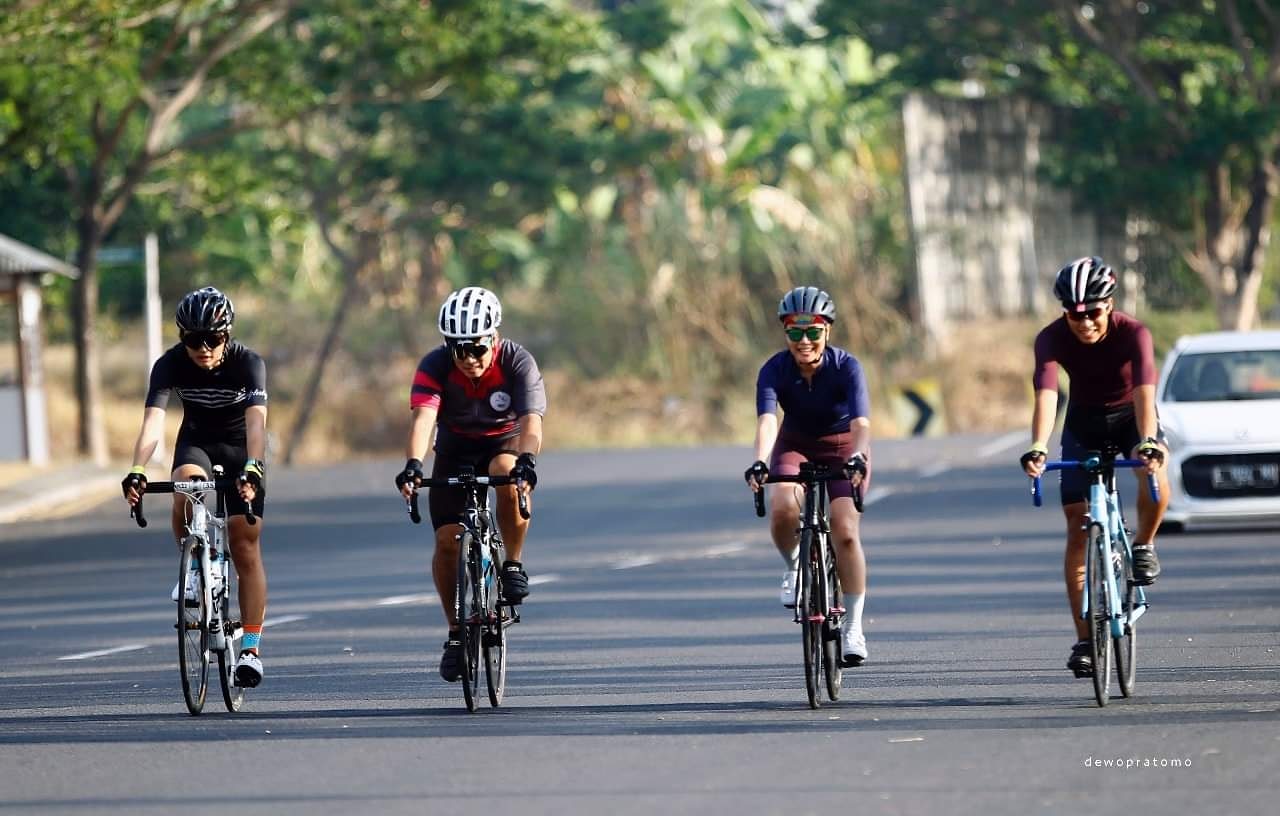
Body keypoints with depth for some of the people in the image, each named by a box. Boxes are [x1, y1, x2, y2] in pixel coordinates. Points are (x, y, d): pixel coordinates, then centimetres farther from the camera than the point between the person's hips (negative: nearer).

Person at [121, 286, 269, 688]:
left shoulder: (248, 363, -27)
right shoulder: (170, 365, -23)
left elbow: (256, 421, -40)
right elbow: (153, 422, -33)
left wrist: (252, 470, -57)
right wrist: (137, 472, -49)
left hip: (242, 448, -1)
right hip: (197, 442, 1)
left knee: (245, 545, -8)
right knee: (187, 485, -34)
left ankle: (251, 647, -3)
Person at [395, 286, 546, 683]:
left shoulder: (517, 362, -26)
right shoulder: (435, 365, -24)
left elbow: (531, 420, -38)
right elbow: (423, 418, -38)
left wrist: (527, 459, -59)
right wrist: (413, 464, -56)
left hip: (504, 443, -1)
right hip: (455, 450, 1)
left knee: (509, 477, -37)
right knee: (447, 541, -13)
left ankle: (513, 563, -16)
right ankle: (456, 631, 6)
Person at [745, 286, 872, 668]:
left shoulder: (846, 366, -26)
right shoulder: (774, 370, -23)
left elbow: (861, 422, -37)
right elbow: (767, 420, -37)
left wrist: (858, 458, -57)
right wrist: (760, 462, -56)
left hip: (843, 446, -1)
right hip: (795, 445, 1)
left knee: (845, 533, -17)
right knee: (783, 507, -30)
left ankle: (853, 626, -4)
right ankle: (792, 566, 2)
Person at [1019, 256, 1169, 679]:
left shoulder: (1132, 333, -29)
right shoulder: (1052, 338, -26)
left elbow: (1145, 392, -42)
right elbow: (1046, 394, -40)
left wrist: (1147, 441, -59)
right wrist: (1038, 447, -57)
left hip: (1130, 417, -2)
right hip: (1084, 424, 2)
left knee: (1154, 472, -35)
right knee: (1078, 528, -6)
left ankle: (1144, 545, -5)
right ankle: (1084, 639, 0)